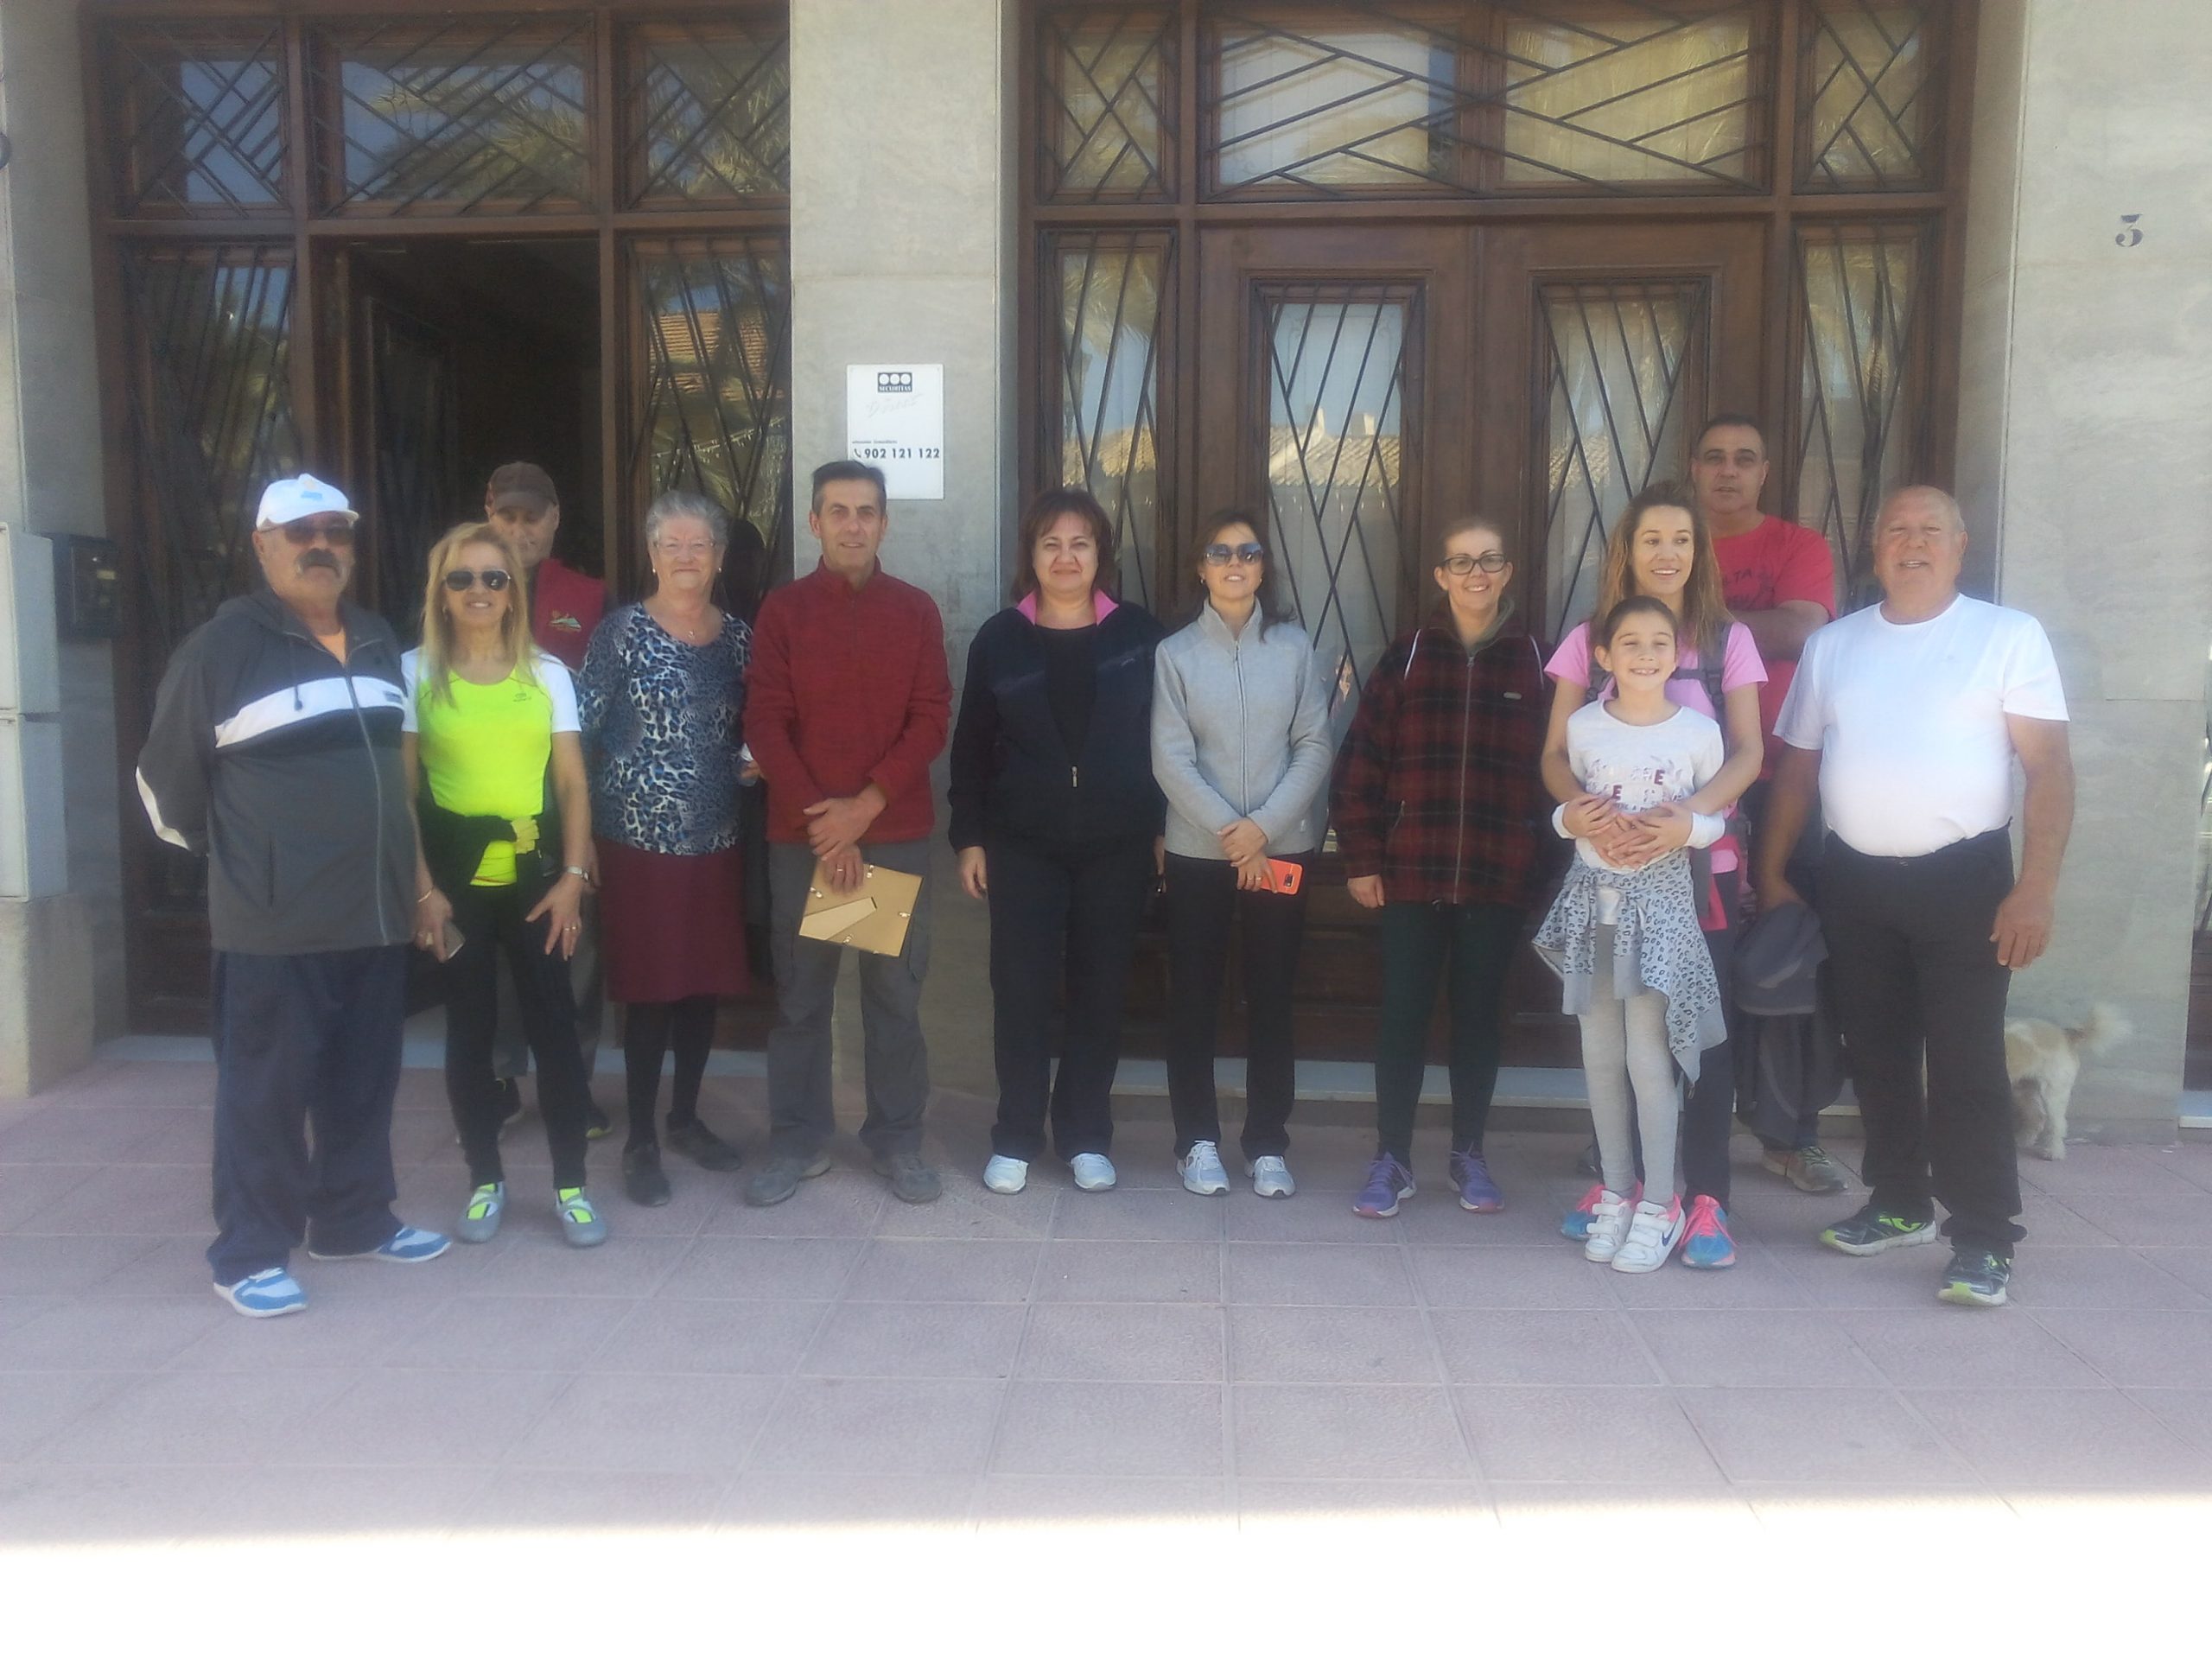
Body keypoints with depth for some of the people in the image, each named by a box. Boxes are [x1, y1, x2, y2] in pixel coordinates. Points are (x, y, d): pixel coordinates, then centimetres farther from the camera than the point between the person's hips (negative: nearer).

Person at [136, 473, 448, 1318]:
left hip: (375, 910, 6)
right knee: (266, 1088, 1)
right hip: (273, 921, -6)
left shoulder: (380, 643, 12)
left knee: (364, 1081, 14)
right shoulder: (224, 645, -8)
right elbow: (166, 773, -2)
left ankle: (354, 1219, 28)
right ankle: (249, 1254, 12)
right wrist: (225, 849, 7)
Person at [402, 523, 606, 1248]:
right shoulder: (415, 672, 2)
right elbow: (402, 790, -1)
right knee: (469, 1026, 7)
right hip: (456, 872, 0)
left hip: (535, 868, 1)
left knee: (553, 1020, 0)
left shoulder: (547, 673, 5)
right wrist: (423, 888, -7)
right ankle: (485, 1180, 20)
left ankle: (571, 1183, 10)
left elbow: (572, 783, 4)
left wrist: (573, 874, -6)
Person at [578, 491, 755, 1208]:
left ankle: (685, 1117, 29)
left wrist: (749, 764, -5)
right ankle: (641, 1140, 15)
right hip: (641, 840, -4)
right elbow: (582, 733, -6)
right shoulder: (622, 632, -5)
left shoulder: (738, 637, 7)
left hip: (717, 839, 4)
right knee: (650, 991, 0)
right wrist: (580, 836, -9)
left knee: (706, 983, 11)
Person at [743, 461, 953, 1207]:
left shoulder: (916, 610, 4)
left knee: (896, 991, 6)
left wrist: (865, 806, -13)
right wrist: (819, 814, -12)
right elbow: (765, 725, -3)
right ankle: (798, 1139, 20)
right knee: (800, 992, 7)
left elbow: (931, 721, -2)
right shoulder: (782, 609, 2)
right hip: (801, 834, 0)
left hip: (897, 833, 0)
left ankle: (897, 1138, 18)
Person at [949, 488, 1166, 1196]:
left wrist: (1163, 829, 1)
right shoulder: (999, 638, 2)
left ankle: (1087, 1137, 20)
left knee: (1099, 991, 7)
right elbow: (971, 748, 4)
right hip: (1023, 845, 0)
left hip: (1116, 846, 0)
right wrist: (969, 838, 0)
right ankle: (1015, 1139, 15)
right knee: (1021, 991, 1)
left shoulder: (1139, 633, 1)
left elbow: (1164, 739, 4)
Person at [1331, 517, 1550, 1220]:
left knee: (1478, 1016, 11)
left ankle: (1469, 1157, 25)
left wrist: (1544, 865, 1)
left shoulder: (1532, 662, 4)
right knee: (1403, 1016, 4)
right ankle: (1391, 1161, 15)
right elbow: (1358, 764, 0)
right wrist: (1362, 860, -4)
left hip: (1498, 879, 1)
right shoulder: (1407, 656, 2)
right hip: (1411, 874, -1)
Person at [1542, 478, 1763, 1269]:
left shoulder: (1728, 640, 4)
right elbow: (1556, 753, 1)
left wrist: (1687, 817, -22)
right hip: (1607, 864, 1)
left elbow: (1748, 753, -4)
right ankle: (1613, 1180, 21)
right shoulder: (1587, 640, 6)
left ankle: (1706, 1201, 6)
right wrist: (1578, 809, -22)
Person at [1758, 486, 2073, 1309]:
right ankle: (1901, 1204, 28)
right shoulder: (1832, 645, 10)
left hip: (1964, 877, -4)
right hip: (1855, 879, 4)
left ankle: (1983, 1241, 4)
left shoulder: (2010, 636, -1)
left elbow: (2049, 765, -7)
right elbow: (1797, 768, 13)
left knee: (1966, 1064, -4)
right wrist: (1771, 874, 8)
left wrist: (2035, 888, -16)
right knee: (1877, 1054, 12)